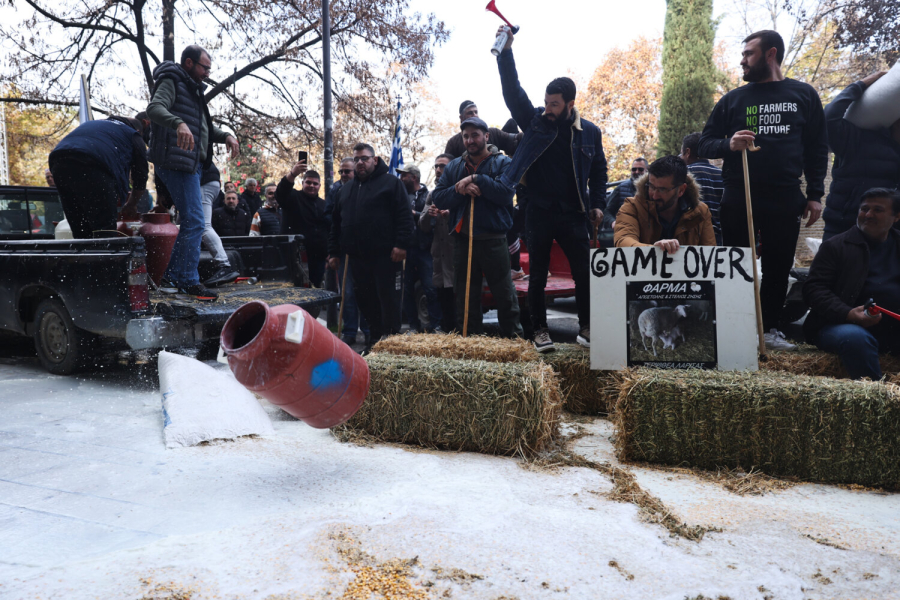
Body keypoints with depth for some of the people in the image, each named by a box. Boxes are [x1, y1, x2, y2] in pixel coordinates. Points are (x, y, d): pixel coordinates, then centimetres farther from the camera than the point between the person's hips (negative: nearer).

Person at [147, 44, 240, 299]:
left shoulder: (192, 88, 25)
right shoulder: (171, 82, -5)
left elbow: (204, 126, 29)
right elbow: (154, 108, -24)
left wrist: (225, 136, 9)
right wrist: (179, 123, -43)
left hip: (191, 164, 11)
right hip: (177, 162, -11)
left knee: (192, 222, 13)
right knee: (195, 222, -13)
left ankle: (172, 278, 19)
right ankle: (188, 281, -8)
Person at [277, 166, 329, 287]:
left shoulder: (323, 205, 16)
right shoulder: (293, 198, 1)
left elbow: (330, 230, 19)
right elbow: (281, 192, -22)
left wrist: (329, 253, 11)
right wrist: (292, 174, -41)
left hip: (318, 259, 5)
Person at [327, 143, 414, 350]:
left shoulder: (391, 183, 1)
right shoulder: (346, 189, 20)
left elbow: (405, 216, -8)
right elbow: (336, 223, 22)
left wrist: (401, 244, -17)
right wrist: (334, 252, 16)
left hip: (385, 255, -6)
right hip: (357, 256, 6)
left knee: (388, 299, -3)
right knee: (366, 301, 10)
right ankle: (375, 338, 22)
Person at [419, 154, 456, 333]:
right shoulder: (432, 195, 17)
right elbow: (423, 226, 15)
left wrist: (452, 214, -22)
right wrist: (428, 215, -5)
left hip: (457, 255, -6)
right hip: (439, 256, 6)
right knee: (443, 300, 10)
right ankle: (447, 331, 19)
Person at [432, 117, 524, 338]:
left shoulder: (502, 163, 3)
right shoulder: (454, 166, 15)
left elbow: (506, 192, -15)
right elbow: (438, 197, 4)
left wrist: (475, 179, -15)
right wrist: (462, 191, -12)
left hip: (493, 239, -4)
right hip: (462, 239, 4)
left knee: (504, 293, 1)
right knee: (466, 295, 9)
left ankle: (514, 338, 11)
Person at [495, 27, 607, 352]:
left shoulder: (589, 132, 5)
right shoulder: (534, 121, 2)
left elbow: (599, 170, 14)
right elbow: (513, 90, -6)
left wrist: (597, 203, 6)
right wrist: (506, 51, -16)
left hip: (573, 215, 1)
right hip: (538, 213, 0)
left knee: (584, 274, 3)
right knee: (537, 276, 5)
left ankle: (586, 328, 19)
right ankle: (540, 330, 18)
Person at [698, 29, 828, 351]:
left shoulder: (803, 95, 8)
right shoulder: (733, 99, 8)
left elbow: (817, 149, 9)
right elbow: (704, 145, 6)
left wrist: (815, 194, 1)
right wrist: (728, 145, -16)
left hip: (786, 198, 1)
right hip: (738, 198, 0)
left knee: (779, 266, 6)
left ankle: (770, 328, 18)